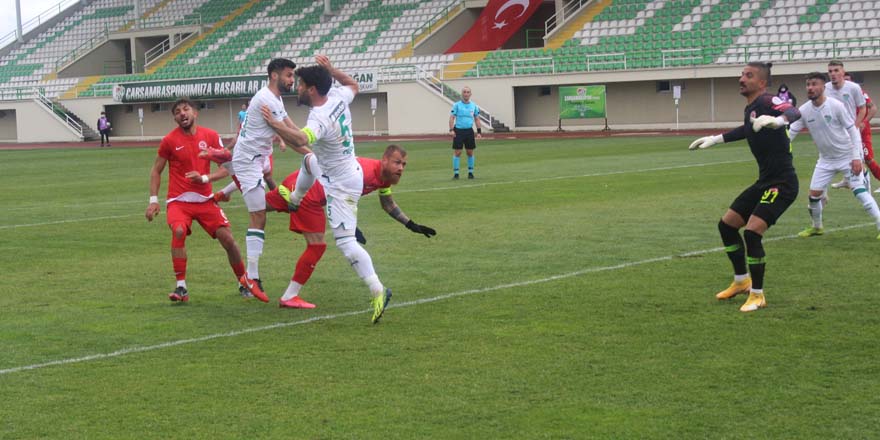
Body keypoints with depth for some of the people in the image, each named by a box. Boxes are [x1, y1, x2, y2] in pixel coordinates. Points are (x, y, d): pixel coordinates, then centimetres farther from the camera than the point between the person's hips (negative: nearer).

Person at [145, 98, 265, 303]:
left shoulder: (210, 136, 1)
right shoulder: (170, 140, -3)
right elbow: (156, 171, 7)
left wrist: (204, 178, -14)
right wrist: (153, 200, -1)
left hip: (205, 199, 2)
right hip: (179, 200, -2)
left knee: (227, 238, -5)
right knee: (179, 231, -29)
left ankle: (244, 280, 19)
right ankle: (181, 287, -19)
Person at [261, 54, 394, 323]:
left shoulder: (319, 119, -33)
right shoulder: (337, 97, -7)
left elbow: (301, 139, -55)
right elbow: (353, 85, 17)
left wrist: (275, 124, -63)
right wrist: (331, 70, 9)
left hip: (341, 185, -10)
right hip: (348, 168, 10)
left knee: (345, 242, -12)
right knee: (308, 161, 37)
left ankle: (377, 291, -17)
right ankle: (294, 200, 63)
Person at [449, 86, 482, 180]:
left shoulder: (474, 106, 7)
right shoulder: (456, 105, -2)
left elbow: (477, 119, 12)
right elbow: (452, 117, -5)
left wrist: (479, 132, 5)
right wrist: (451, 130, -16)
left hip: (469, 131, 3)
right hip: (458, 131, -3)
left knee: (470, 152, 6)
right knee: (457, 152, -5)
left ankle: (470, 172, 16)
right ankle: (456, 173, 0)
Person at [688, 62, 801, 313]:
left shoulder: (766, 102, -17)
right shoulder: (750, 109, 11)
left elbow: (794, 113, -37)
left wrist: (778, 120, -59)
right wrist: (715, 139, 35)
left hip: (782, 183, -10)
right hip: (765, 181, 10)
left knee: (752, 231, -20)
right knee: (726, 225, 14)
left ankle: (757, 296, -4)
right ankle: (741, 282, 31)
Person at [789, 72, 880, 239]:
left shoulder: (836, 105, -18)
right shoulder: (804, 111, -8)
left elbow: (852, 130, -13)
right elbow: (791, 133, -4)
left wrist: (856, 157, -18)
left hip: (847, 157, -4)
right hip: (825, 160, 4)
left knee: (859, 191, -16)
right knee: (814, 194, 3)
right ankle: (817, 227, 27)